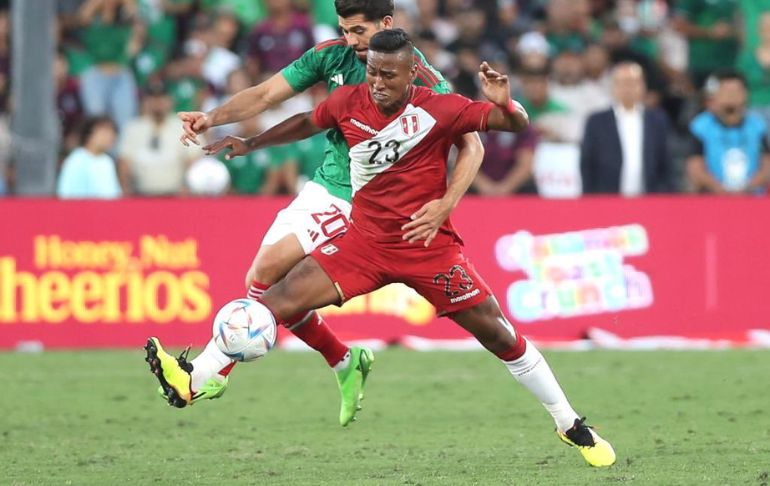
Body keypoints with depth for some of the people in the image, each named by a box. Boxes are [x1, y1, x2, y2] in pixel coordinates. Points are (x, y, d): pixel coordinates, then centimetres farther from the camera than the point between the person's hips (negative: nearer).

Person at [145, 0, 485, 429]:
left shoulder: (422, 81, -17)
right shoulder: (334, 56, -1)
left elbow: (472, 146, -16)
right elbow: (267, 94, -3)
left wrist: (445, 205, -30)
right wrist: (213, 118, -20)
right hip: (323, 186, 7)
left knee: (269, 268, -19)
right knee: (269, 287, 5)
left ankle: (209, 373, -16)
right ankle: (346, 363, 24)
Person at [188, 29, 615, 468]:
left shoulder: (439, 110, -14)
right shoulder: (349, 102, -4)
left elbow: (520, 126, -10)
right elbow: (307, 123, 17)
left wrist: (504, 104, -32)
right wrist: (250, 145, 24)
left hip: (430, 247, -2)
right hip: (365, 242, 3)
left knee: (500, 336, -2)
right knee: (280, 300, -14)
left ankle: (572, 426, 13)